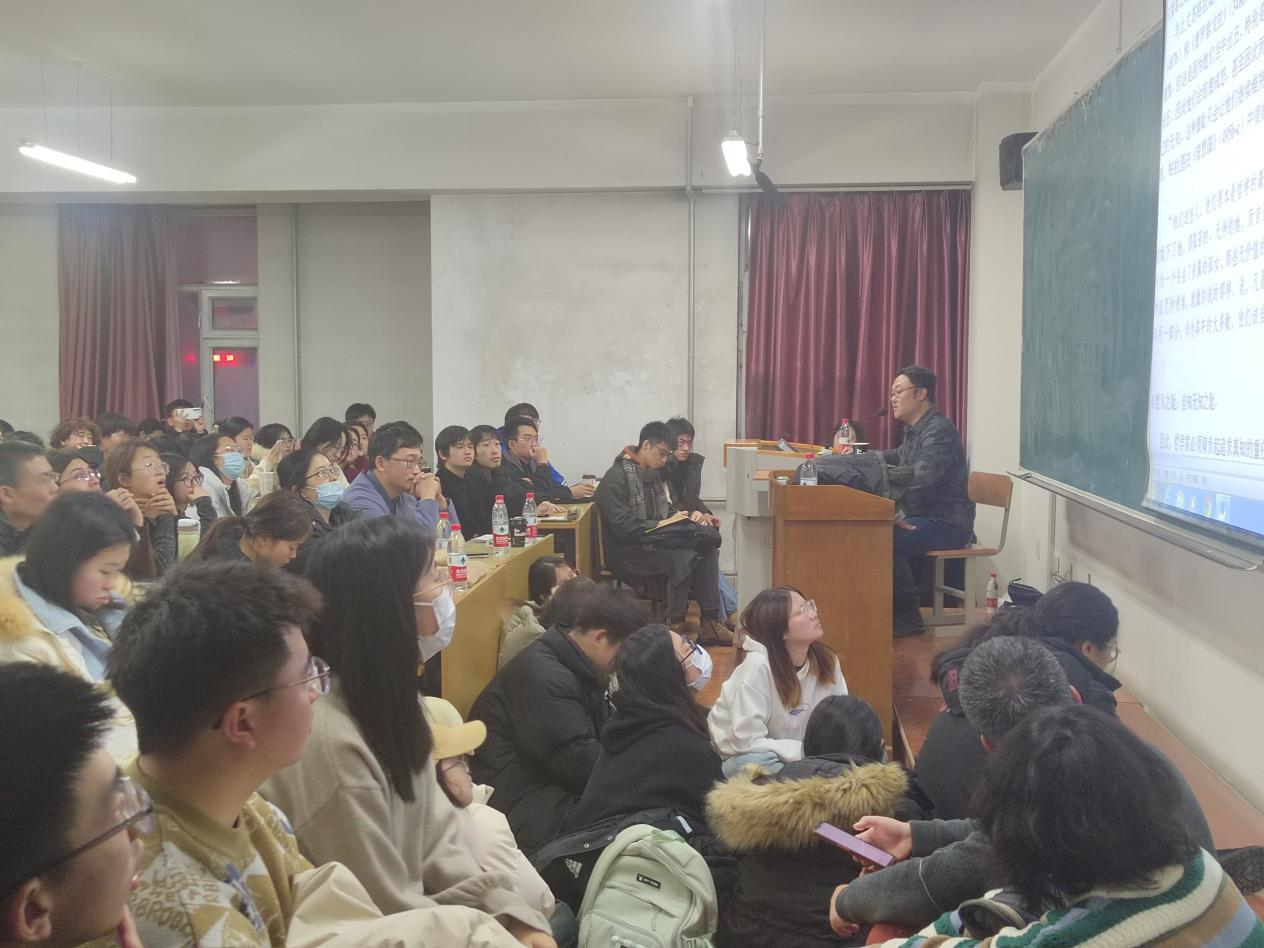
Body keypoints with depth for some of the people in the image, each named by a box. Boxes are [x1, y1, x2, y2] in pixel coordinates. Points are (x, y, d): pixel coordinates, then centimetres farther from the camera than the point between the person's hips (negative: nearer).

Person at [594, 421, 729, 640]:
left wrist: (689, 517, 4)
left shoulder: (655, 474, 16)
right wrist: (662, 524, -24)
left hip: (656, 543, 8)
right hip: (628, 553, -8)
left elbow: (668, 510, 25)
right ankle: (675, 623, -18)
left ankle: (710, 622, -16)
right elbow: (623, 527, -20)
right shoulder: (616, 478, -11)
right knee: (683, 558, -32)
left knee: (708, 545, -16)